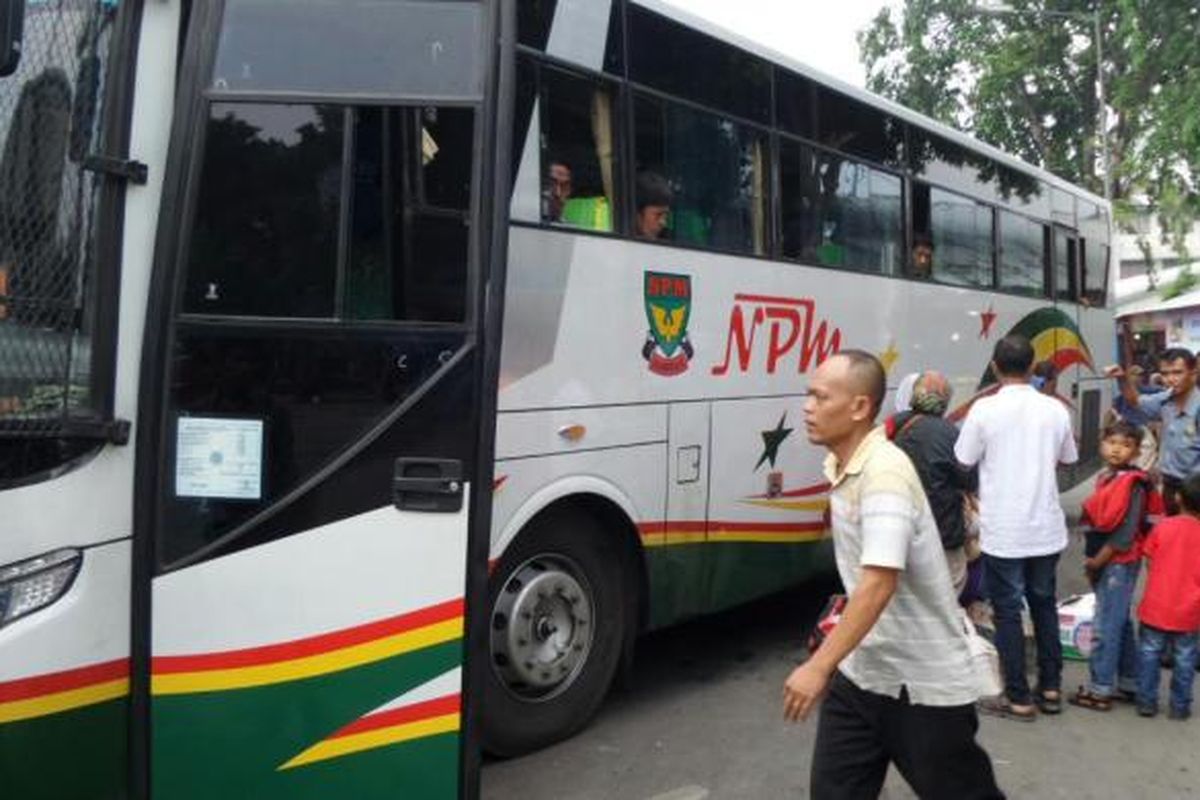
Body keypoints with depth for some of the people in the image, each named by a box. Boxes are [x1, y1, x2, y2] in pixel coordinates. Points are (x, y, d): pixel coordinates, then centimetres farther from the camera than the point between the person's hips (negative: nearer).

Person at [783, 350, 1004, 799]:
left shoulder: (885, 472, -24)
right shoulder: (840, 466, 5)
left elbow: (879, 583, -33)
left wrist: (818, 667, -35)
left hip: (923, 683, -8)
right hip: (859, 673, 8)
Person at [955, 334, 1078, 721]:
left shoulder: (985, 409, -13)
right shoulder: (1055, 409, 0)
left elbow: (963, 461, -7)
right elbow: (1067, 459, 14)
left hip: (1003, 531, -4)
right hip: (1046, 528, 4)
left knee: (1008, 612, 5)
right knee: (1044, 605, 18)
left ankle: (1018, 698, 12)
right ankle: (1050, 689, 26)